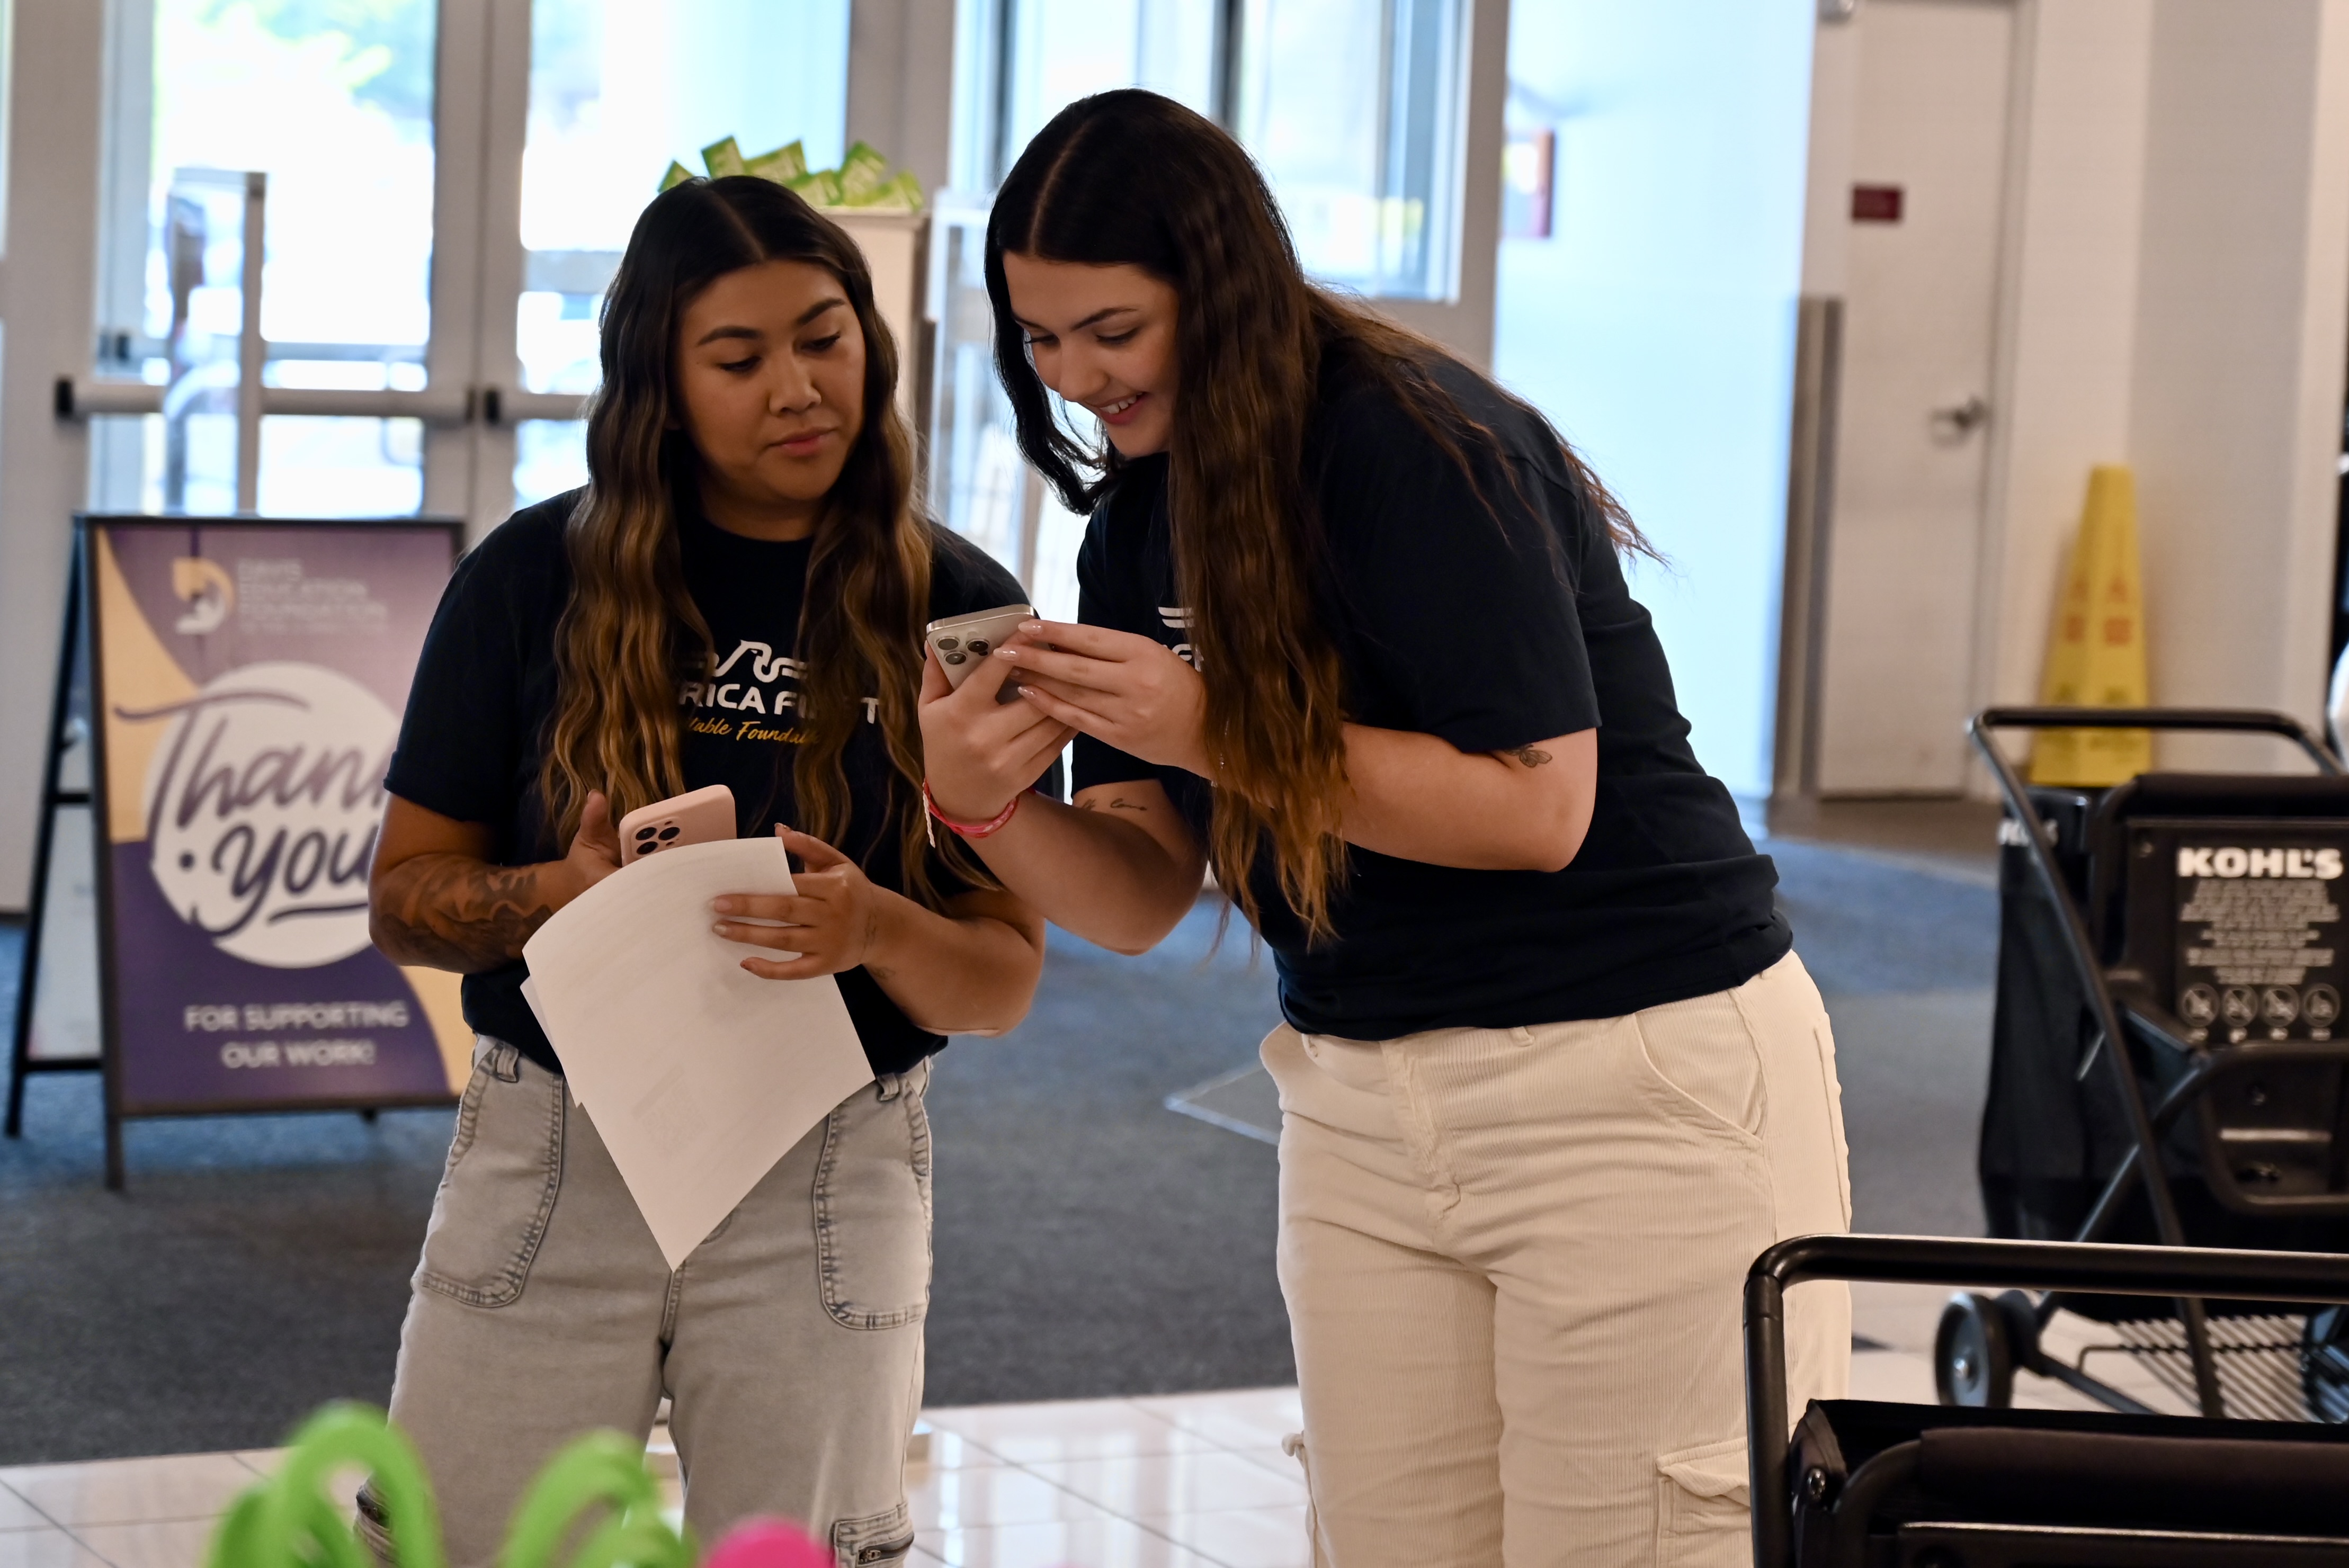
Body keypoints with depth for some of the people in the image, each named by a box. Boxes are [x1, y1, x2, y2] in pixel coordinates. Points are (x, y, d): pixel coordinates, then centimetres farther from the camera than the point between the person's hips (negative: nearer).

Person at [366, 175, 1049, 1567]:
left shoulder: (957, 610, 0)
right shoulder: (540, 578, 0)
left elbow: (1005, 981, 0)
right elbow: (405, 896, 4)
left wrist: (876, 931, -21)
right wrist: (557, 898, -17)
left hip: (824, 1184, 0)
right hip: (554, 1153, 0)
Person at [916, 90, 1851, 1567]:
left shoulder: (1419, 444, -16)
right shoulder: (1144, 519, 8)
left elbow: (1535, 808, -21)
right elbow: (1144, 893, 6)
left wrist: (1211, 725, -22)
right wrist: (987, 803, -14)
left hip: (1638, 1080, -7)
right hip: (1362, 1098, 7)